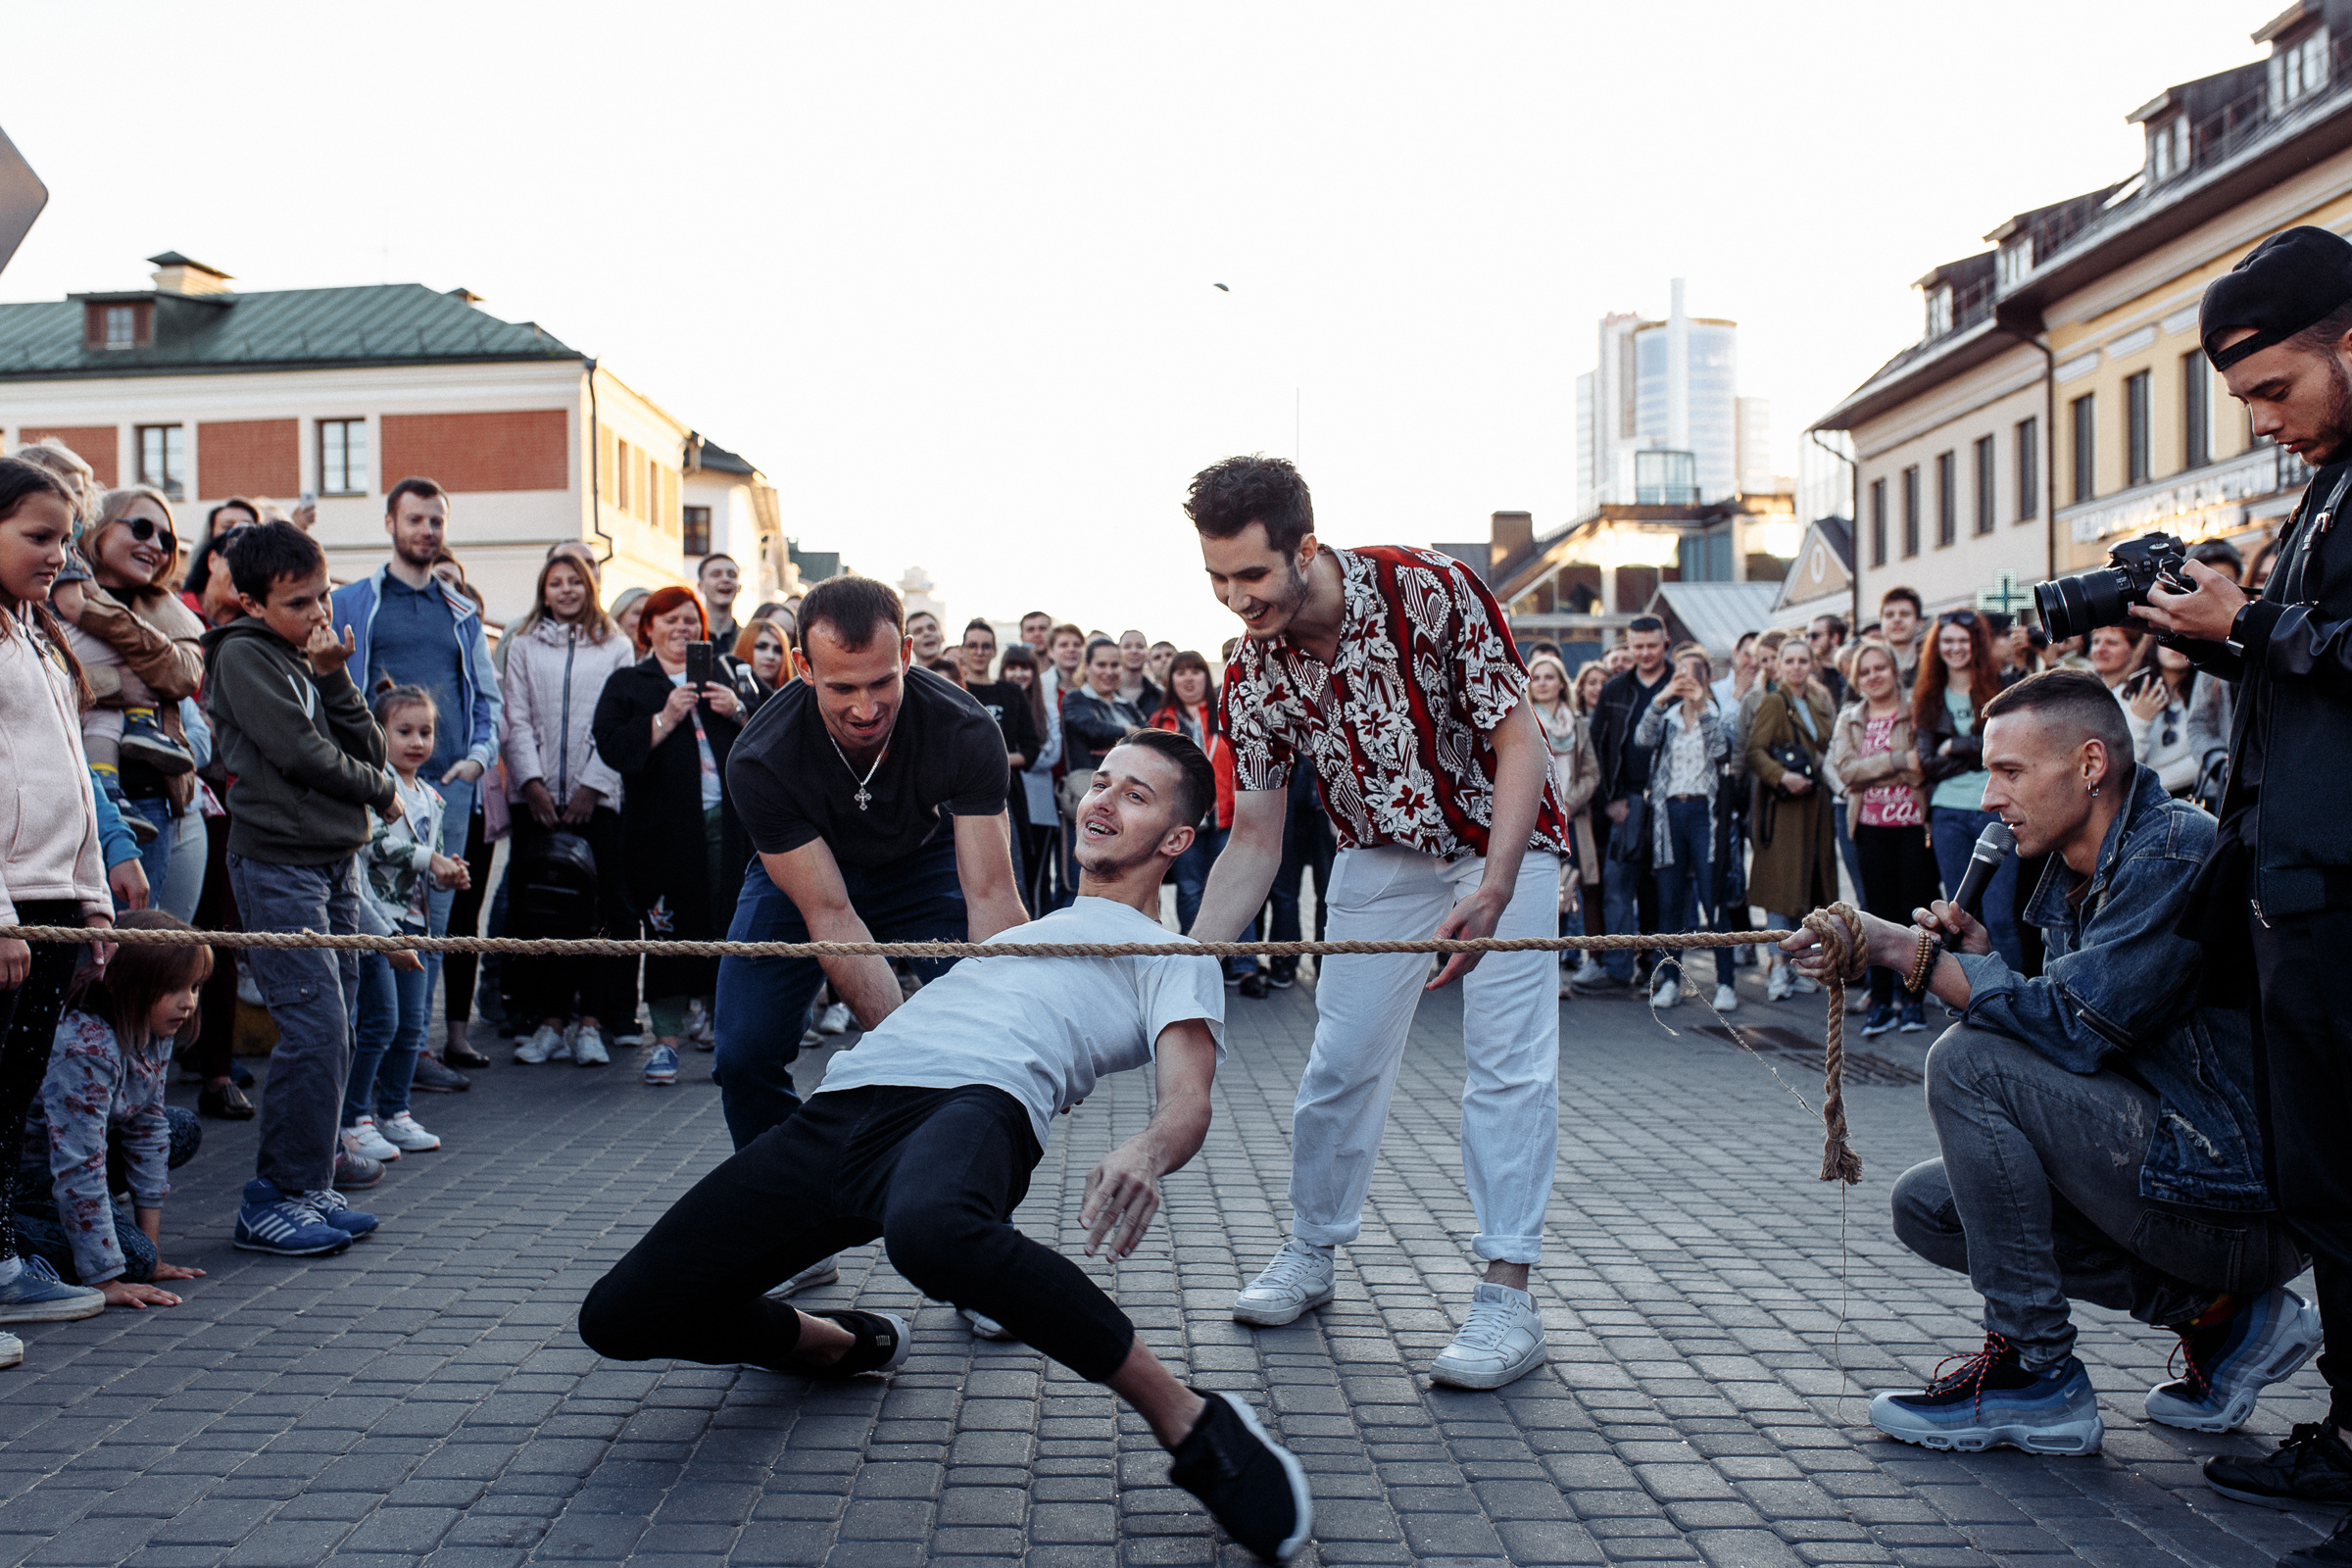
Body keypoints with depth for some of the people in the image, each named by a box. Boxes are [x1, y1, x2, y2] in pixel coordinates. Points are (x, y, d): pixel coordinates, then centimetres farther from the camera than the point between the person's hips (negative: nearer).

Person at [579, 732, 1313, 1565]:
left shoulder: (1171, 957, 19)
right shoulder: (1029, 925, 38)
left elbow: (1188, 1097, -2)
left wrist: (1145, 1152, -23)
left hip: (977, 1100, -6)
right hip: (836, 1111, 7)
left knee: (931, 1228, -46)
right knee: (616, 1316, -2)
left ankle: (1193, 1425, -26)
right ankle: (845, 1345, 23)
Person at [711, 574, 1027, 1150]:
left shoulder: (966, 733, -32)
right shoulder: (760, 762, -33)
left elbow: (991, 897, -33)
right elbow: (830, 914, -34)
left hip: (925, 861, 0)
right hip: (803, 873, 0)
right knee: (745, 1050, -16)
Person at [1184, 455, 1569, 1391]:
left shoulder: (1428, 590, -28)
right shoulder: (1253, 675, -15)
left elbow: (1519, 742, -24)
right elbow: (1254, 841, -7)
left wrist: (1489, 896, -36)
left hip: (1501, 840, -3)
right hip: (1381, 857, 4)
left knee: (1508, 1057, -11)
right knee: (1342, 1057, 4)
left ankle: (1508, 1296, -7)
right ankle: (1311, 1252, 23)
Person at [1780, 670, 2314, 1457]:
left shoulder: (2177, 849, -18)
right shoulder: (2074, 873, 11)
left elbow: (2078, 1028, -26)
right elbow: (2051, 1050, 10)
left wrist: (1908, 949, -25)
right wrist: (1979, 958, -5)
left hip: (2239, 1202, -9)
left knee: (1967, 1062, -20)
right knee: (1925, 1205, 6)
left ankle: (2035, 1371, -9)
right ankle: (2215, 1313, 8)